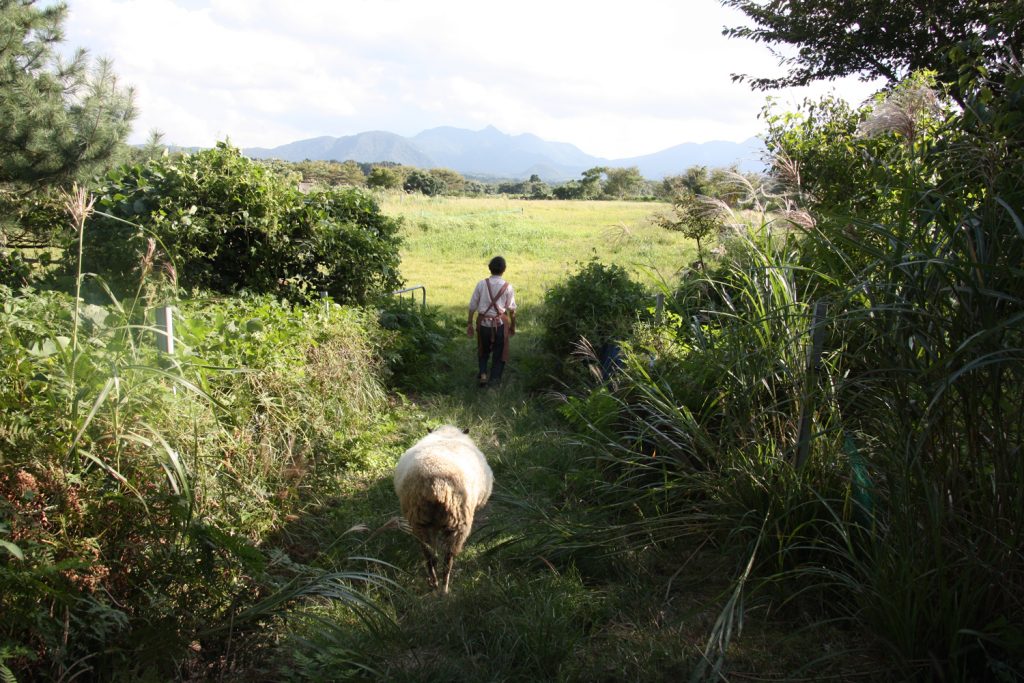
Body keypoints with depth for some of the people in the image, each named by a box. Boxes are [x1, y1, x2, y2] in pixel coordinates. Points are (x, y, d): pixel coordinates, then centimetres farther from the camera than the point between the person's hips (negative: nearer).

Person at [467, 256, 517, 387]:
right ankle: (494, 379, 15)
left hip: (483, 323, 2)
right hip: (500, 323, -2)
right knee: (499, 353, 14)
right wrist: (513, 326, 8)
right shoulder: (507, 287, -7)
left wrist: (469, 323, 8)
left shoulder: (481, 284, -4)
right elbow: (512, 309, -5)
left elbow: (472, 305, -1)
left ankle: (482, 374, 11)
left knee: (483, 350, 23)